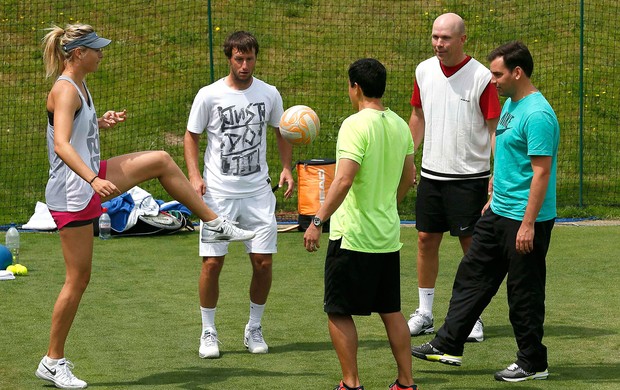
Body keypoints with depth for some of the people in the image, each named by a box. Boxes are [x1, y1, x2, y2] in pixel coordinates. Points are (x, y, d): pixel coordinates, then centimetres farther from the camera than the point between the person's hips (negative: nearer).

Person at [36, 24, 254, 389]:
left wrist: (101, 123, 17)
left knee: (161, 161, 11)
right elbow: (61, 145, -34)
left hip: (92, 178, 10)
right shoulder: (65, 90, -20)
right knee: (78, 279, -4)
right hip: (72, 192, -10)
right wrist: (93, 180, -46)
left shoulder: (79, 86, 10)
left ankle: (216, 222, 18)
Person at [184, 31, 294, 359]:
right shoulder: (209, 95, -4)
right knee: (212, 263, -5)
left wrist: (286, 168, 2)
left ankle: (254, 329, 17)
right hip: (218, 193, -2)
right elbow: (191, 137, 3)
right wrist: (194, 175, -10)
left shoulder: (269, 94, 3)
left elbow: (281, 132, 17)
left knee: (263, 262, -1)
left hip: (258, 192, 2)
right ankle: (208, 332, 11)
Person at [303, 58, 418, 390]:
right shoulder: (399, 125, 7)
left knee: (338, 312, 3)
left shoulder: (356, 125, -16)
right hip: (388, 236, 7)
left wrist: (318, 220, -22)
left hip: (352, 237, -7)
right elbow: (408, 177, 19)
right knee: (391, 311, 14)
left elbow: (344, 180, -24)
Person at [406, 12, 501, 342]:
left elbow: (495, 128, -8)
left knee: (472, 244, 0)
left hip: (469, 176, -5)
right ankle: (424, 313, 18)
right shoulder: (424, 71, 4)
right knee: (426, 240, 7)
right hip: (431, 174, 5)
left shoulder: (481, 77, -12)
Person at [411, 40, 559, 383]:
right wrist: (494, 198, 24)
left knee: (524, 294, 1)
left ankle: (533, 364, 13)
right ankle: (448, 345, 22)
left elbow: (541, 172, -23)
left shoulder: (537, 114, -20)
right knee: (472, 276, 14)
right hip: (498, 213, 10)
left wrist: (528, 225, -25)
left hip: (524, 220, -10)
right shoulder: (510, 104, 11)